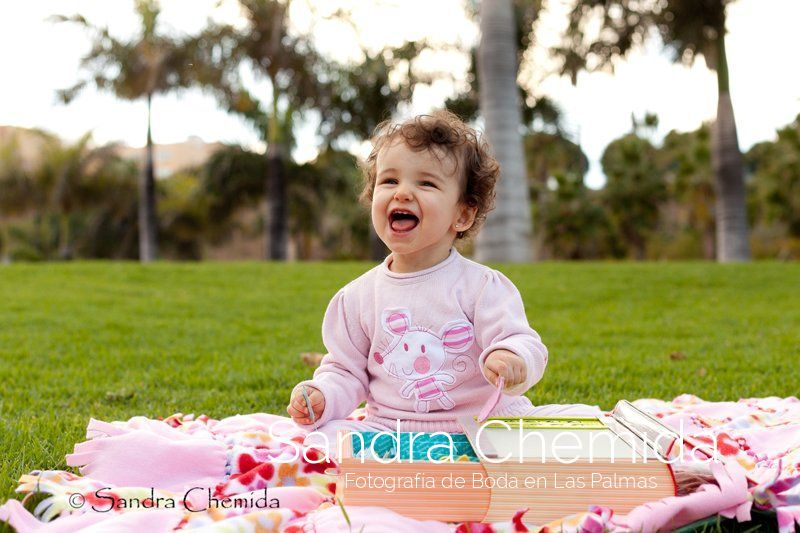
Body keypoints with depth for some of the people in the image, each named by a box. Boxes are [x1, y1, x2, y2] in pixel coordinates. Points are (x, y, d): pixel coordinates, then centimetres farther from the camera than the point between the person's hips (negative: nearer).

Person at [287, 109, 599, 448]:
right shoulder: (358, 297, 8)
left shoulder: (483, 286, -1)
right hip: (391, 431, 1)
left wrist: (513, 361, -33)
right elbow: (346, 370, 16)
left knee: (583, 418, -19)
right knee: (328, 434, -25)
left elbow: (522, 343, -9)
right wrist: (323, 396, -6)